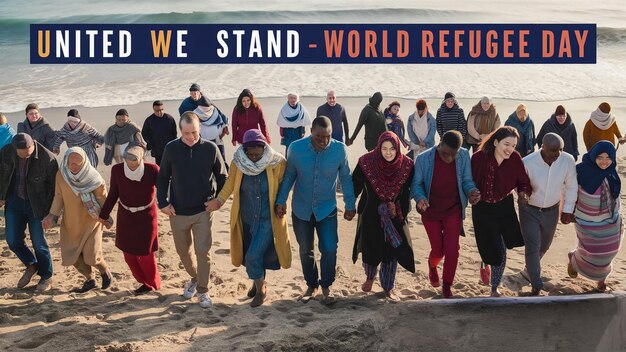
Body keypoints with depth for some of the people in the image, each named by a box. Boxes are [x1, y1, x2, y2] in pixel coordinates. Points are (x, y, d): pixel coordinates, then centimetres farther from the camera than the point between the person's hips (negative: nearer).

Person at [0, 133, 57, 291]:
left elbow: (53, 186, -14)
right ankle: (31, 265, 31)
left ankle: (46, 277, 23)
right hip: (15, 201, 4)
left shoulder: (47, 158, -23)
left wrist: (50, 212, -11)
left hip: (37, 204, -4)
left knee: (38, 242, 2)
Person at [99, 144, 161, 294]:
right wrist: (104, 214, 8)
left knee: (145, 254, 3)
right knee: (129, 254, 10)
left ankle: (153, 284, 28)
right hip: (125, 216, 3)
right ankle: (145, 282, 31)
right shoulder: (117, 170, -13)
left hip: (146, 216, -3)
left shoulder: (152, 169, -22)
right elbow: (113, 193, 1)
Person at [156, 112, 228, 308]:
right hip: (178, 211, 2)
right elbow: (162, 177, 4)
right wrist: (163, 203, -2)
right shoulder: (171, 149, -6)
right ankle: (194, 278, 42)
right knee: (183, 251, 16)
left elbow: (222, 176, 4)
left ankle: (203, 290, 11)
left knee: (203, 251, -6)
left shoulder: (210, 149, -9)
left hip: (203, 211, -2)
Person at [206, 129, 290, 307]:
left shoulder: (277, 163, -16)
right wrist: (219, 200, -16)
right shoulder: (238, 163, -12)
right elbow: (230, 184, -2)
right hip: (247, 218, 3)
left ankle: (261, 289, 17)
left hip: (268, 219, -3)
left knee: (254, 256, -9)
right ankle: (258, 282, 45)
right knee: (251, 254, 17)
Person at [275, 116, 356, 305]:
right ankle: (311, 285, 34)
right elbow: (289, 175, -2)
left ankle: (326, 286, 17)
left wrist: (350, 205, 1)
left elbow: (346, 178, -3)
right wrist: (281, 201, -3)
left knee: (329, 249, -7)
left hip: (327, 209, -1)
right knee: (305, 250, 13)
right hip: (301, 209, 1)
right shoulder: (296, 148, -17)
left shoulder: (340, 149, -16)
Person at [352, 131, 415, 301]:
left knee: (391, 251, 6)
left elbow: (408, 191, -2)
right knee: (370, 249, 15)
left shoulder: (406, 165, -13)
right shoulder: (366, 162, -17)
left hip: (394, 217, 1)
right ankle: (370, 277, 46)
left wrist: (402, 213, -1)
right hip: (371, 215, 0)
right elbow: (355, 185, -7)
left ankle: (388, 287, 26)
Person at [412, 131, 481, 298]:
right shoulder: (423, 159, -21)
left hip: (453, 211, 1)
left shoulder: (464, 156, -15)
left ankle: (447, 287, 24)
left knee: (452, 250, -1)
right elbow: (416, 183, -10)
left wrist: (472, 191, -26)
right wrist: (420, 197, -30)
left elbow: (466, 180, -4)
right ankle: (432, 266, 48)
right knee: (438, 250, 8)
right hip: (430, 212, -1)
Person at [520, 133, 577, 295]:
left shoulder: (568, 161, -18)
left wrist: (567, 210, 1)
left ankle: (529, 270, 47)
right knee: (532, 248, -6)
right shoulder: (527, 163, -28)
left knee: (544, 246, 21)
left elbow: (571, 186, -3)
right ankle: (536, 287, 5)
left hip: (552, 211, 4)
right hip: (529, 210, -4)